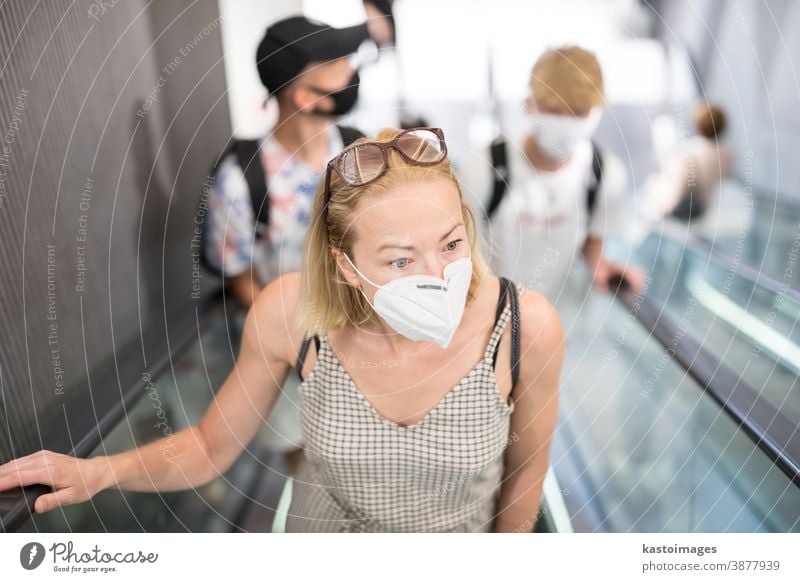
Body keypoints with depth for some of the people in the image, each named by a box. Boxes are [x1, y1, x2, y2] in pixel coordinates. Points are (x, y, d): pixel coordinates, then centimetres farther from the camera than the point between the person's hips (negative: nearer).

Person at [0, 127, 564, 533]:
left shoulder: (527, 326, -31)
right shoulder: (291, 311, -29)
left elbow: (527, 464, -11)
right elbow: (211, 447, -13)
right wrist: (101, 471, -30)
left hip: (463, 530, 0)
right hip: (321, 523, 1)